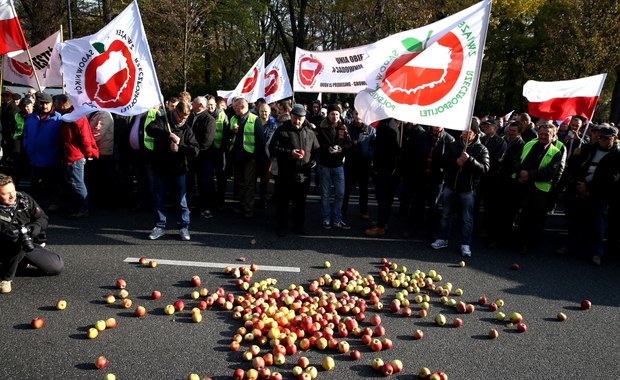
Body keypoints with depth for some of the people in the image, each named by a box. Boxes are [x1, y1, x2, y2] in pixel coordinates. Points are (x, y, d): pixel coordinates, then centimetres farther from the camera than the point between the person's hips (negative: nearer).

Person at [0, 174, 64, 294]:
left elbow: (43, 217, -1)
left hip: (32, 245, 5)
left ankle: (23, 260, 24)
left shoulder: (24, 199, -8)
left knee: (57, 267, 0)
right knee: (18, 243, -39)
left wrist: (37, 226, -23)